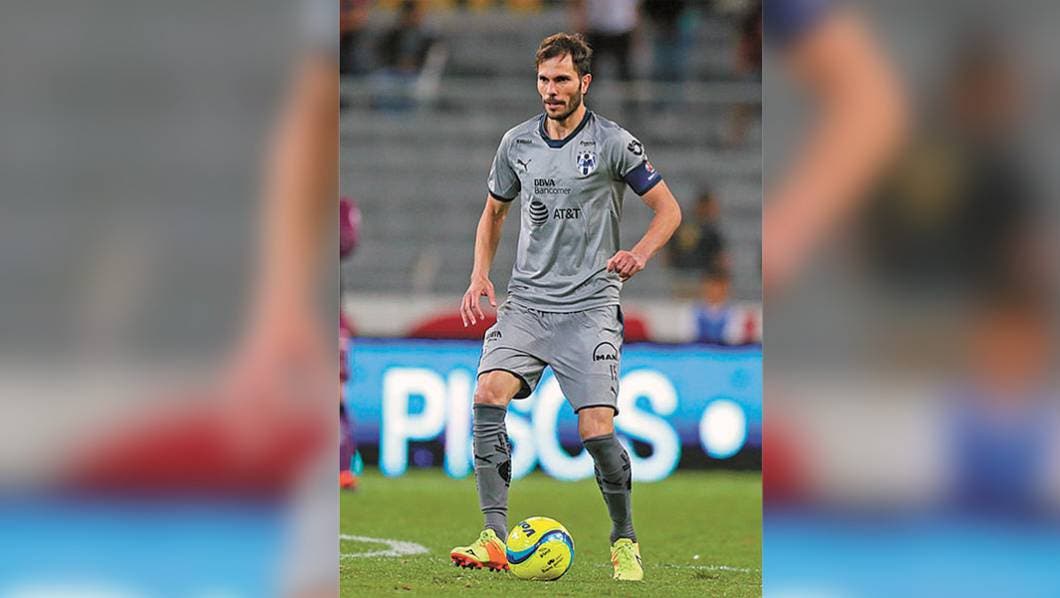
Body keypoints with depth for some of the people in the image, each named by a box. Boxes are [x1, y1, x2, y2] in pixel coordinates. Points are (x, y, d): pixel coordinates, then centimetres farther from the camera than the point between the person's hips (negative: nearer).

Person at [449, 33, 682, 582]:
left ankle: (624, 541, 11)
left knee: (597, 431, -13)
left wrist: (640, 253, -16)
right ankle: (495, 540, -20)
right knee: (488, 395, -20)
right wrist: (480, 276, 8)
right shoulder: (517, 142, 8)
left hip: (589, 308, -3)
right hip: (526, 303, 4)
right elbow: (493, 212, 22)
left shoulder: (613, 143, -4)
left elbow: (668, 210, 2)